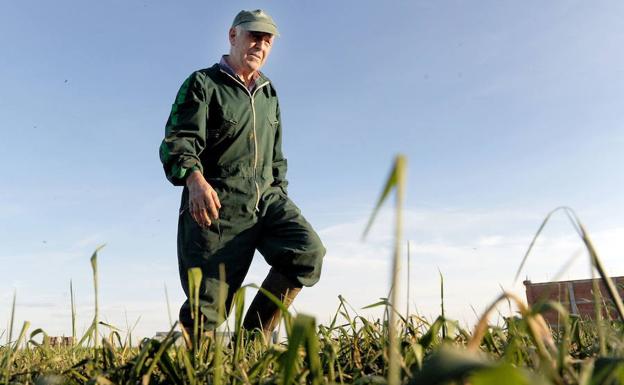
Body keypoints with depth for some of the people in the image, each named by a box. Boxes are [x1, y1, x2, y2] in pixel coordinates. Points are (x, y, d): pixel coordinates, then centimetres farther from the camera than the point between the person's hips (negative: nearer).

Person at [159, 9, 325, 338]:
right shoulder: (203, 83, 4)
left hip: (266, 198, 5)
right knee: (208, 303, -8)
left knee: (308, 251, -19)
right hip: (215, 205, -5)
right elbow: (178, 140, -10)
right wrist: (195, 179, -31)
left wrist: (281, 198, 19)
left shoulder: (269, 94, 23)